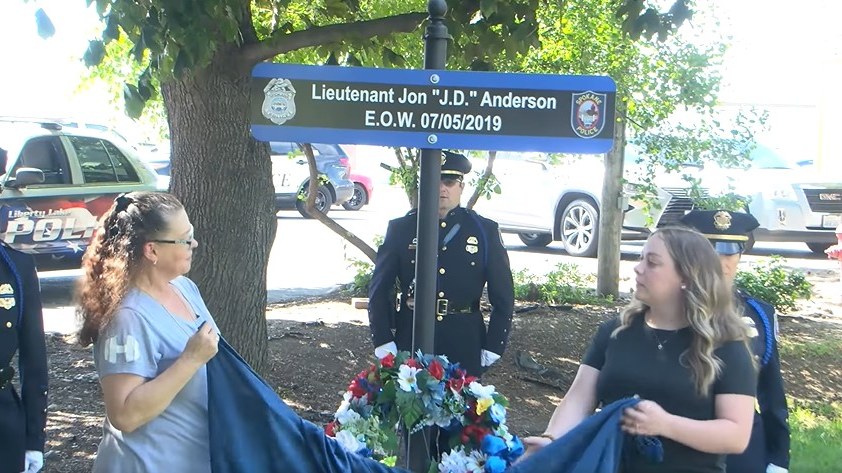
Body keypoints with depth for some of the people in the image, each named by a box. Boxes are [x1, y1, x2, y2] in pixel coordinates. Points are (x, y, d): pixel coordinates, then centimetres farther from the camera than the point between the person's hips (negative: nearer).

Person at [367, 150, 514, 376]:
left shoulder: (485, 231, 3)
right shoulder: (400, 228, 2)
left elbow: (503, 296, 5)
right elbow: (379, 290, 3)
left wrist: (492, 348, 0)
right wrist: (383, 343, -4)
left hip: (464, 345, 0)